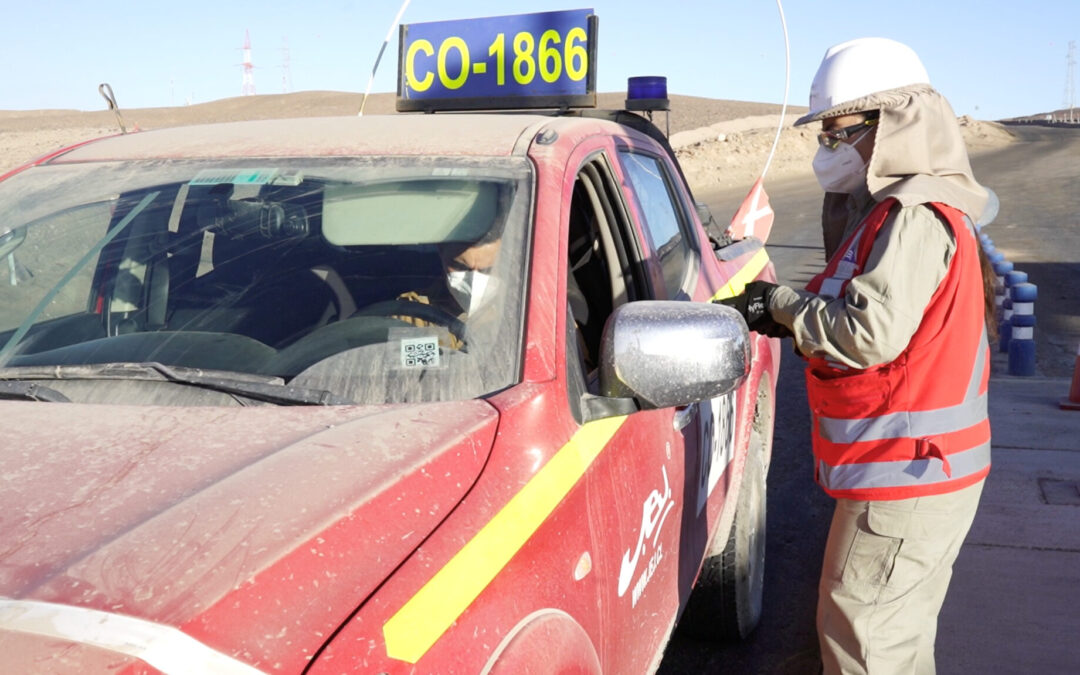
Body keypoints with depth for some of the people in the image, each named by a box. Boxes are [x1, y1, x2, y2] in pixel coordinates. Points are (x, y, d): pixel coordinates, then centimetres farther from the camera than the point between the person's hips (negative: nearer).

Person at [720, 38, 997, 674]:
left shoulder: (916, 217, -19)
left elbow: (872, 332, -26)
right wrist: (790, 311, 2)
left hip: (906, 477, -10)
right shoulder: (898, 208, 15)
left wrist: (783, 305, -12)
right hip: (921, 469, 10)